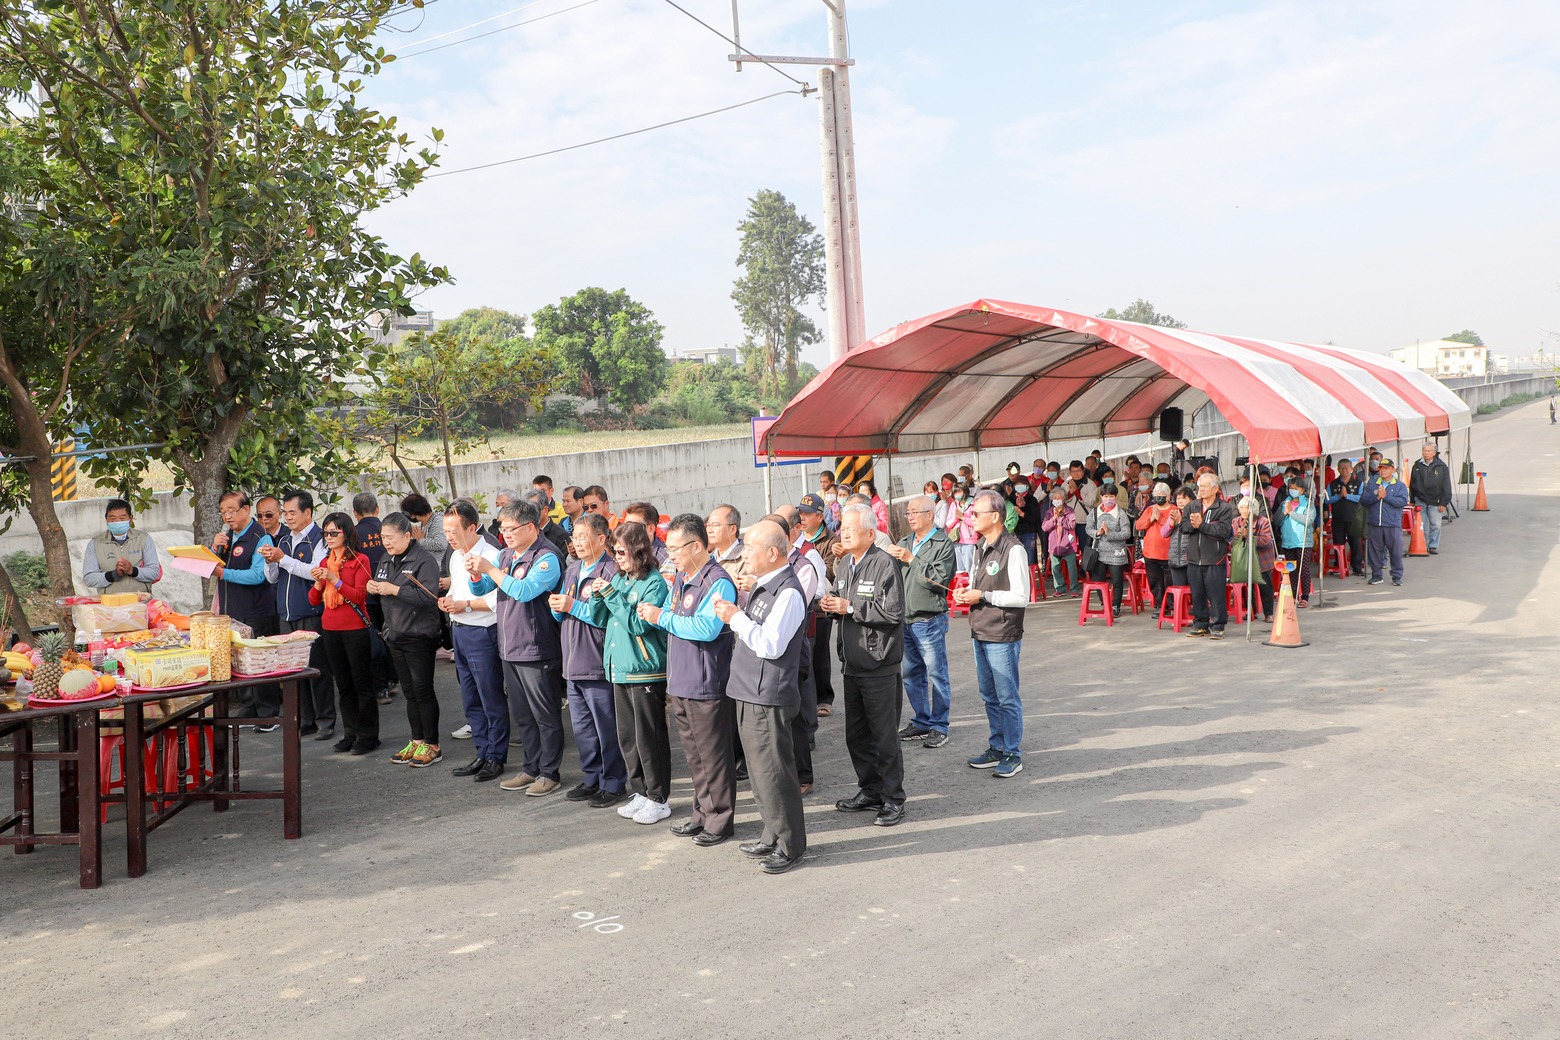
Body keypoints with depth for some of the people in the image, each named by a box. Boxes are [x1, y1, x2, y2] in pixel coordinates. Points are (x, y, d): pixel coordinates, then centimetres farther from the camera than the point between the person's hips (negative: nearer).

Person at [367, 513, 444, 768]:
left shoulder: (424, 560, -13)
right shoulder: (386, 560, 12)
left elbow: (428, 596, -23)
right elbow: (381, 592, 22)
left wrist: (394, 589, -23)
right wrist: (373, 588, -1)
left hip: (419, 636, -8)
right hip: (395, 636, 8)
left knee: (423, 690, -2)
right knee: (409, 691, 14)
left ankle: (432, 745, 7)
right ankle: (416, 741, 23)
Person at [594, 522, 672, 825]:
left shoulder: (654, 583, -11)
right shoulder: (618, 579, 10)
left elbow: (640, 624, -20)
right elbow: (601, 619, 13)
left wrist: (612, 595, -19)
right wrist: (598, 595, -5)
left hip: (645, 671, -8)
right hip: (620, 669, 8)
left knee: (649, 738, -1)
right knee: (626, 736, 14)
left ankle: (658, 799, 10)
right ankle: (640, 792, 26)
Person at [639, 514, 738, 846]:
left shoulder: (718, 582, -16)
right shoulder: (681, 578, 12)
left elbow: (706, 628, -27)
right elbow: (672, 617, 21)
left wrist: (662, 618, -19)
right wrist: (653, 612, -2)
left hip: (706, 685, -9)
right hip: (680, 682, 9)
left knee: (714, 757, 3)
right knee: (694, 755, 17)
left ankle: (719, 820, 14)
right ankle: (702, 813, 29)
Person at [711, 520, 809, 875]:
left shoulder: (788, 593, -18)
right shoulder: (761, 586, 14)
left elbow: (771, 645, -23)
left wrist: (736, 617, -17)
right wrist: (735, 616, 5)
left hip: (768, 698, -10)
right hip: (749, 693, 10)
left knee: (773, 772, -2)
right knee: (759, 770, 18)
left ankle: (789, 845, 10)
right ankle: (772, 837, 30)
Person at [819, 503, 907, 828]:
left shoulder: (884, 564, -14)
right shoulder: (843, 564, 12)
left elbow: (893, 612, -21)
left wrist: (850, 607, -20)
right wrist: (832, 605, 0)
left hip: (880, 666, -8)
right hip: (852, 663, 8)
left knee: (884, 736, 0)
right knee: (856, 735, 15)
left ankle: (893, 799, 12)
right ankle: (870, 792, 30)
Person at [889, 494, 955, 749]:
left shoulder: (943, 544, -7)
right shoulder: (905, 542, 14)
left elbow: (940, 579, -19)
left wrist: (911, 560, -19)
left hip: (930, 620, -7)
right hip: (905, 620, 7)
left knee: (936, 675, 0)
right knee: (911, 674, 14)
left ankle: (939, 727, 10)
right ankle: (921, 722, 25)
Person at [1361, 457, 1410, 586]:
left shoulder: (1400, 485, 4)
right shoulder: (1371, 483, 11)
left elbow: (1403, 501, -10)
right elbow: (1363, 499, 2)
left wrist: (1386, 496, -14)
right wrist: (1376, 497, -13)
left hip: (1393, 524, -2)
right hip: (1374, 524, 2)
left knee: (1396, 551, 0)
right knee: (1374, 551, 7)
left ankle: (1397, 576, 12)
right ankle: (1376, 575, 17)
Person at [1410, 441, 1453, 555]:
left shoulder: (1442, 466, -3)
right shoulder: (1417, 466, 6)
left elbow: (1446, 487, -2)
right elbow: (1412, 484, 12)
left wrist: (1443, 503, -6)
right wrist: (1412, 500, 10)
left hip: (1435, 502, -2)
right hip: (1420, 501, 2)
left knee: (1436, 525, -1)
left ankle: (1434, 546, 10)